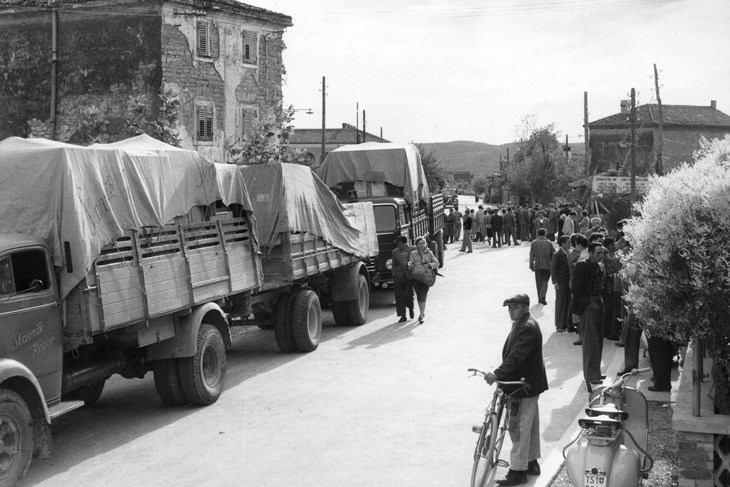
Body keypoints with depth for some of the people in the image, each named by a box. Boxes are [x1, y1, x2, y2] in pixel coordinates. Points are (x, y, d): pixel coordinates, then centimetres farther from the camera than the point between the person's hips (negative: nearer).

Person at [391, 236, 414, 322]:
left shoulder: (412, 250, 0)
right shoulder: (395, 252, 7)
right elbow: (394, 265, 9)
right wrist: (394, 276, 2)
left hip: (410, 276, -3)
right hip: (399, 276, 3)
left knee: (408, 295, -12)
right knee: (400, 297, -1)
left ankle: (411, 308, 20)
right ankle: (403, 316, 8)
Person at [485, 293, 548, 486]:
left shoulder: (528, 328, -21)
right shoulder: (521, 324, 12)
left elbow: (516, 356, -31)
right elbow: (513, 353, 17)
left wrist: (498, 373, -38)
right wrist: (500, 374, 13)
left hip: (525, 386, -11)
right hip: (527, 383, 11)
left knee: (519, 427, -7)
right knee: (530, 425, 20)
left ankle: (517, 471, -3)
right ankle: (532, 462, 32)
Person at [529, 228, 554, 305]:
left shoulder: (533, 243, -2)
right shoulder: (549, 243, 0)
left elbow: (531, 255, -4)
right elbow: (553, 254, 2)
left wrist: (531, 266, 1)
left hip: (537, 265, 0)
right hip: (547, 265, 0)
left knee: (539, 282, 11)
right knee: (545, 281, 5)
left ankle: (540, 298, 17)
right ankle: (543, 297, -13)